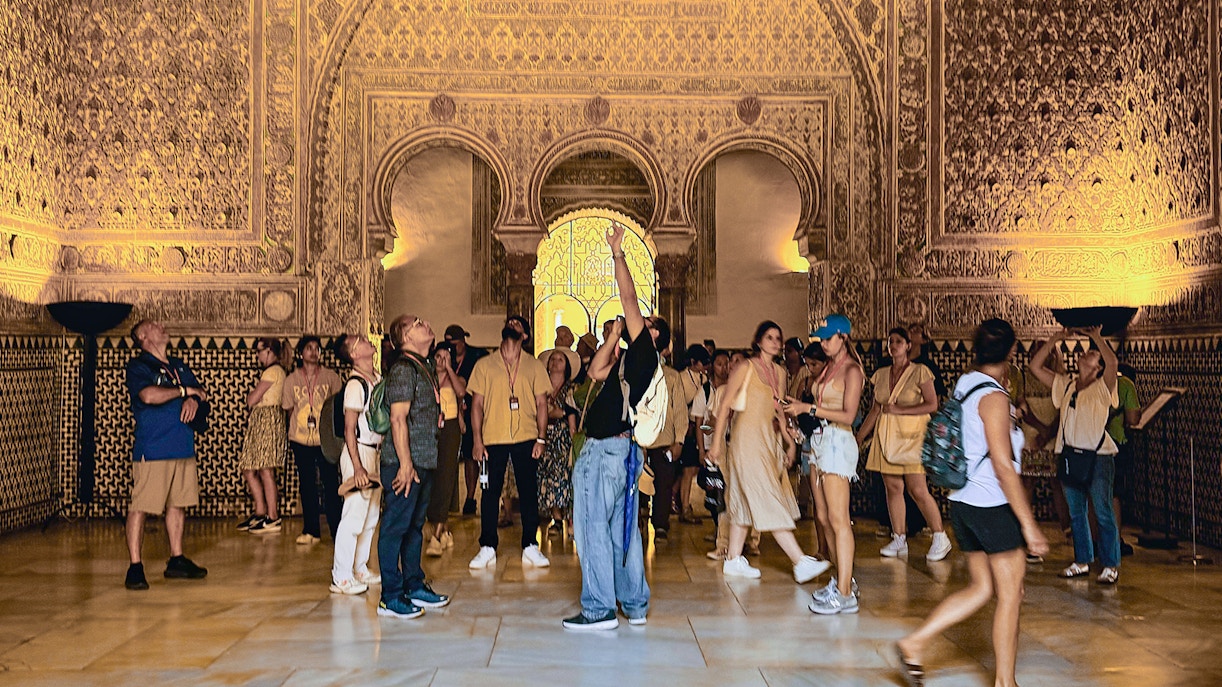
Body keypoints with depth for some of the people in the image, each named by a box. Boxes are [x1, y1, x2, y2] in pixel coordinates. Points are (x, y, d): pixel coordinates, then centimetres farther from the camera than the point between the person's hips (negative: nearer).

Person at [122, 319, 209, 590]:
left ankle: (177, 560, 22)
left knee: (178, 504, 12)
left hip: (184, 448, 7)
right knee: (140, 507, -6)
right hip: (152, 450, -7)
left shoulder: (179, 366, 19)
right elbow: (149, 395, -21)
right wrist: (184, 390, -9)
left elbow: (200, 392, 18)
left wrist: (194, 400, -6)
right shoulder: (137, 367, -4)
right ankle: (135, 567, -2)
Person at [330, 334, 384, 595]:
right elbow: (349, 429, -15)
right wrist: (357, 467, -19)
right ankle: (341, 578, 2)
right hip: (359, 454, -8)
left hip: (376, 453, 8)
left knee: (370, 518, 15)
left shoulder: (378, 379, 9)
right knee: (353, 518, -5)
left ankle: (360, 570, 26)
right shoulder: (355, 384, -15)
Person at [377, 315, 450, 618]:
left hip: (424, 461, 9)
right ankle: (391, 597, 3)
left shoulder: (425, 367, 15)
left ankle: (415, 586, 26)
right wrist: (405, 464, -21)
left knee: (415, 525, 16)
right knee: (395, 527, -3)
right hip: (405, 463, -9)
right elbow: (398, 418, -18)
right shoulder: (403, 369, -13)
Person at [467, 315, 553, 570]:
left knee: (529, 491, 3)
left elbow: (541, 403, 7)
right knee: (490, 492, 3)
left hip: (526, 438, 0)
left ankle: (530, 546, 13)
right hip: (493, 438, 0)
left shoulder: (534, 366, 9)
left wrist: (541, 438, -2)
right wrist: (477, 440, -2)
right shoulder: (484, 365, 7)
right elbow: (477, 404, 6)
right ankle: (487, 548, 11)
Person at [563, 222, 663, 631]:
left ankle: (600, 609, -3)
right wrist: (615, 332, 20)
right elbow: (597, 371, 22)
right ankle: (635, 605, 20)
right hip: (616, 450, 10)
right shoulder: (632, 360, 18)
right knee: (622, 529, 13)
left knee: (592, 528, -6)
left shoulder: (644, 352, -5)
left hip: (607, 450, -10)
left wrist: (617, 252, 0)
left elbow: (629, 298, -7)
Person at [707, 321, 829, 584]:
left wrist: (789, 442, 12)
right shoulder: (746, 368, -7)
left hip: (769, 440, 8)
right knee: (768, 501, -9)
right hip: (747, 439, -8)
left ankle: (733, 560, 17)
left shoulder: (779, 372, 13)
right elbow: (725, 406, -6)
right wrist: (717, 442, -9)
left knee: (746, 501, 10)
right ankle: (801, 563, -13)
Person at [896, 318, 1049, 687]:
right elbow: (1003, 465, -19)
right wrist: (1028, 522, -16)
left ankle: (915, 643, 10)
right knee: (1010, 593, 4)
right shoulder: (993, 397, -15)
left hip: (963, 502, 8)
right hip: (992, 506, -8)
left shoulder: (962, 388, 8)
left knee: (981, 589, 15)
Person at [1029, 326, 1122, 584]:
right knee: (1076, 513, 12)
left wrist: (1096, 336, -11)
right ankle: (1082, 561, 22)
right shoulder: (1065, 385, 14)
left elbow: (1113, 361, -21)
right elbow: (1035, 367, 12)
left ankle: (1111, 565, 7)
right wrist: (1055, 339, 8)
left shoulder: (1103, 386, -1)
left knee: (1103, 513, -1)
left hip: (1098, 456, -5)